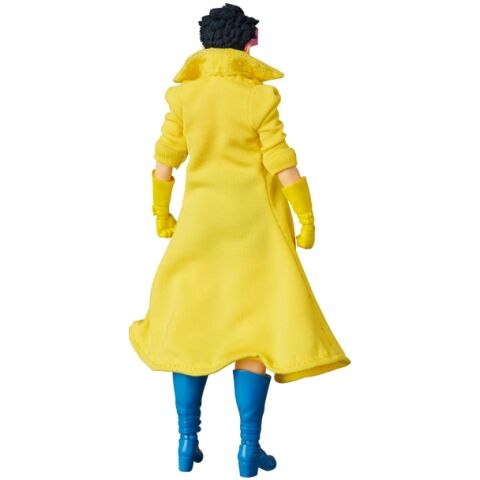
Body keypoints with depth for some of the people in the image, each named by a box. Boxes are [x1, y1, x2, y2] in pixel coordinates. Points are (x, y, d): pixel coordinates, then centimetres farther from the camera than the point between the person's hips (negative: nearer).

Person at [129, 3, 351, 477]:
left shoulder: (184, 97, 0)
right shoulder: (259, 99, -9)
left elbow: (163, 164, 4)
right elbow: (284, 166, -10)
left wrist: (162, 214, 18)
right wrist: (307, 218, 0)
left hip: (200, 225, 3)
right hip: (254, 225, -2)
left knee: (190, 323, 14)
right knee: (256, 326, 4)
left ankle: (187, 441, 17)